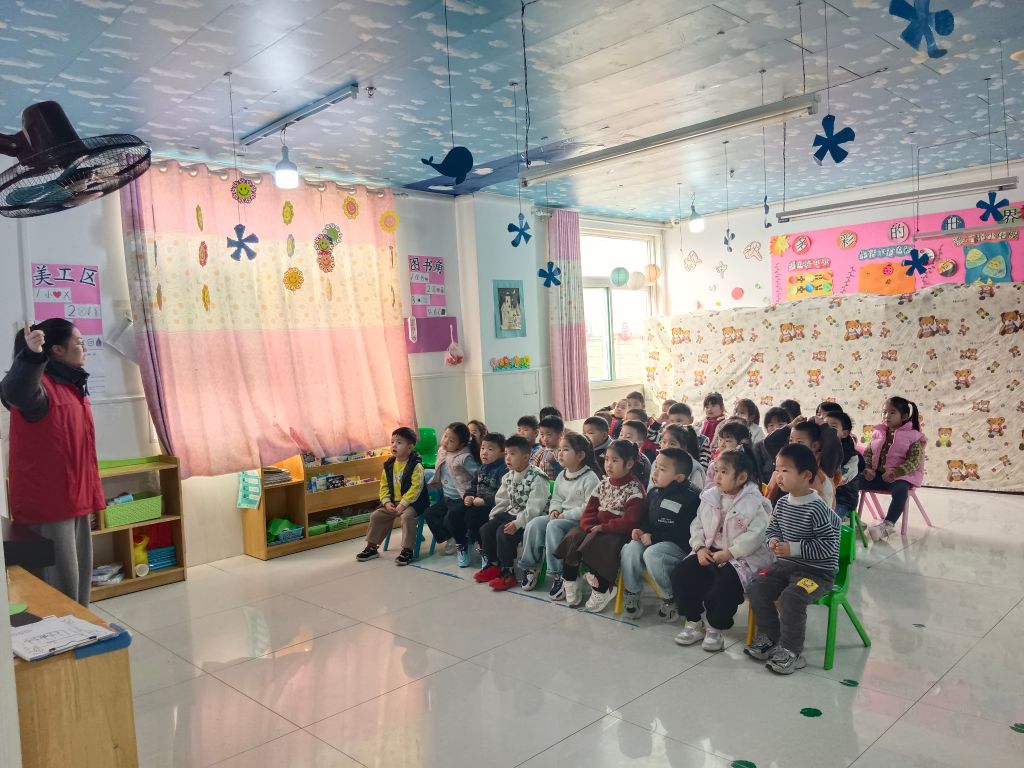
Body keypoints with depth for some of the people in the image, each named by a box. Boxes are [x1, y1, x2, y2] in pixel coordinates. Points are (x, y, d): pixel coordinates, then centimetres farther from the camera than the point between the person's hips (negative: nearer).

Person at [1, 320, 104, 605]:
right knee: (59, 585, -6)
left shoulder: (72, 386, 13)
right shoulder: (39, 385, -15)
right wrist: (32, 355, -60)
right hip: (45, 502, -9)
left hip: (74, 499, 9)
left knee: (79, 578, 17)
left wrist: (90, 494, 21)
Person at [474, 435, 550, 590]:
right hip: (511, 513, 9)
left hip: (530, 518, -9)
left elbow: (534, 508, -25)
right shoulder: (508, 477, 9)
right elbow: (502, 500, 16)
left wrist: (517, 523, -31)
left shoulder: (537, 478, -19)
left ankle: (507, 573, -12)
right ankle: (493, 565, 15)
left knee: (503, 533, -26)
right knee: (486, 528, -2)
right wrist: (493, 517, 3)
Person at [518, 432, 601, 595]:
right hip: (561, 517, 7)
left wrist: (566, 515, -17)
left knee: (553, 526, -32)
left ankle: (558, 575, -25)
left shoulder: (590, 478, -13)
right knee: (534, 524, -15)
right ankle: (530, 568, -5)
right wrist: (554, 510, -4)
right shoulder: (562, 476, 12)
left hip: (581, 520, -7)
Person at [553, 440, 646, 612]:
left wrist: (603, 527, -19)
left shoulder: (634, 489, -10)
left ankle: (602, 590, -13)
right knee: (572, 538, -17)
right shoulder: (604, 484, 13)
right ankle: (570, 583, -2)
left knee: (594, 545, -32)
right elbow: (590, 509, 10)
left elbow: (630, 521, -20)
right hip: (596, 528, 7)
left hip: (619, 532, -7)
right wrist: (590, 526, -11)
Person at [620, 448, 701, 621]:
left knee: (652, 553, -33)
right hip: (652, 541, 6)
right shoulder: (654, 493, 10)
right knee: (631, 548, -23)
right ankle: (631, 594, -3)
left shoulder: (691, 497, -13)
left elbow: (685, 534, -18)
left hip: (680, 546, -6)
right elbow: (646, 519, 25)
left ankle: (670, 599, -10)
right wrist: (640, 530, 1)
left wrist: (654, 538, -18)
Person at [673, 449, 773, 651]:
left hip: (741, 558, -5)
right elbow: (697, 525, 10)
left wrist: (728, 553, -21)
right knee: (681, 573, -13)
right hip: (709, 552, 6)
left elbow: (755, 535, -18)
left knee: (726, 583, -32)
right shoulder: (710, 497, 7)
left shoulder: (754, 503, -11)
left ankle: (715, 628, -6)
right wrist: (700, 547, -7)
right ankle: (694, 622, 4)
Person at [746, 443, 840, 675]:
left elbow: (828, 545, -22)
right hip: (787, 564, 8)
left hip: (818, 571, -7)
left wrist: (793, 548, -26)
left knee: (790, 598, -27)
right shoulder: (782, 503, 2)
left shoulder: (817, 509, -21)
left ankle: (791, 651, -7)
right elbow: (772, 527, 18)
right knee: (757, 588, -7)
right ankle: (768, 636, 12)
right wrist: (774, 541, -5)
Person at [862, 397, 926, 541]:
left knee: (900, 490, -38)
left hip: (900, 476, -4)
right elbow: (868, 452, 11)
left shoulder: (913, 436, -4)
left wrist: (895, 472, -26)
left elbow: (914, 461, -13)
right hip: (876, 474, 5)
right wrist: (867, 468, -9)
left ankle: (888, 524, -35)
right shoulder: (878, 433, 10)